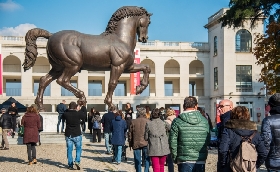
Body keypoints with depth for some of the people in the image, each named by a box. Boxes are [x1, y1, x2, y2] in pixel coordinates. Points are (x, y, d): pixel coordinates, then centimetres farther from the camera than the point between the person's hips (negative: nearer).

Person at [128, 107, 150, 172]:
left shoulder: (133, 121, 1)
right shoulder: (148, 121, -4)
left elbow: (130, 133, 5)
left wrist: (130, 144, 13)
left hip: (136, 143, 1)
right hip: (146, 143, -1)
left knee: (137, 161, 9)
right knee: (146, 159, 6)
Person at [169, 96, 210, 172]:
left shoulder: (177, 121, -7)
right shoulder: (204, 121, 2)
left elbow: (172, 142, -7)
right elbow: (208, 140, 7)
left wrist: (175, 158, 5)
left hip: (185, 161, -3)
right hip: (201, 161, 3)